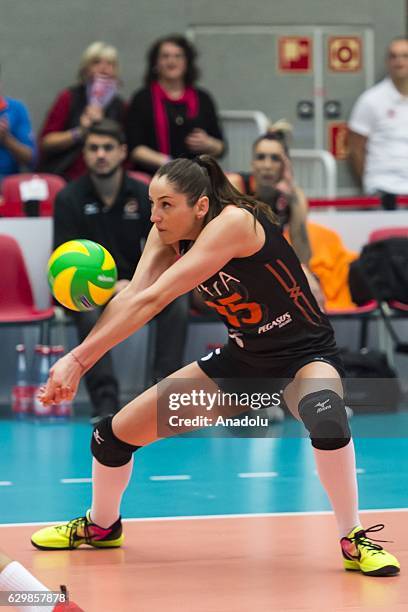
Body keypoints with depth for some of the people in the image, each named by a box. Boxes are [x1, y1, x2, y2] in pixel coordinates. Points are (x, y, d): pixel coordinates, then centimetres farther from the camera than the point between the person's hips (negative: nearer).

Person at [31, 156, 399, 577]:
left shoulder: (233, 222, -32)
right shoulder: (168, 234, -10)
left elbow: (153, 300, -38)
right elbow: (133, 296, -25)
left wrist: (79, 359, -41)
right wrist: (78, 358, -43)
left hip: (305, 354, -7)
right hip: (242, 358, 7)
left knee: (325, 418, -41)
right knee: (114, 434, 4)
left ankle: (354, 542, -19)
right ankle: (101, 526, 35)